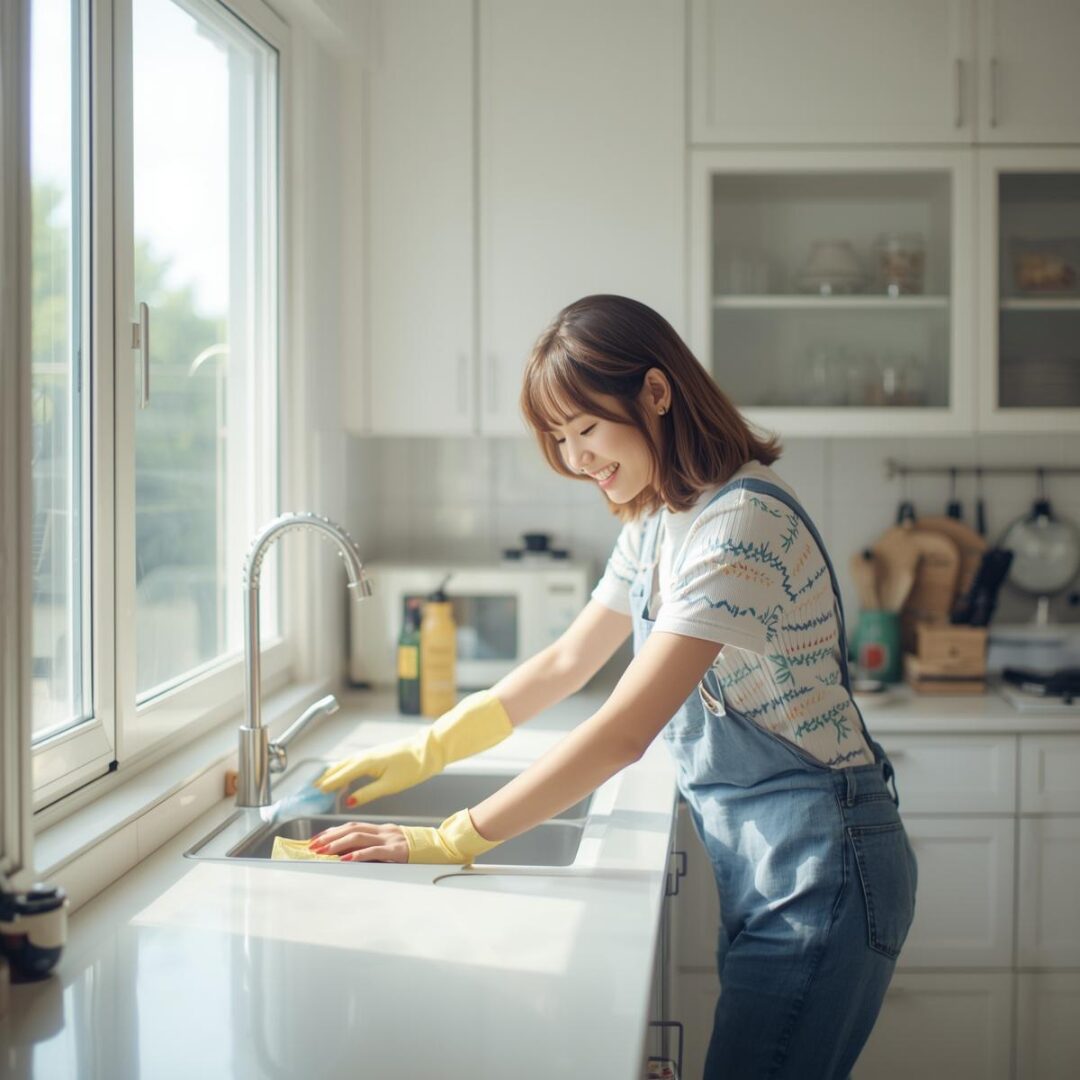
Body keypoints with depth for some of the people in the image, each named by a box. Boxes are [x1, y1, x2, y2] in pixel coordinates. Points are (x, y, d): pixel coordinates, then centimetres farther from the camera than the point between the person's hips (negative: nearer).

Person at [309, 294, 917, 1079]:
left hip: (819, 867, -9)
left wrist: (451, 841, -25)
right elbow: (568, 662, 17)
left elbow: (624, 732, -27)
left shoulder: (743, 521, -23)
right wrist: (421, 754, 9)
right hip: (753, 860, 9)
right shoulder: (659, 522, 9)